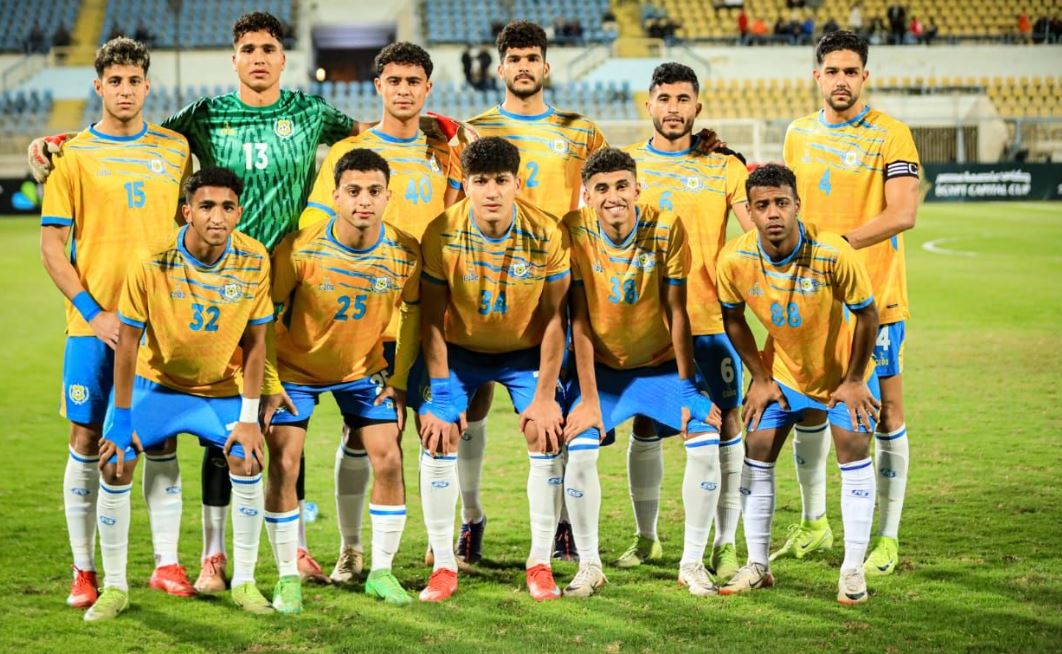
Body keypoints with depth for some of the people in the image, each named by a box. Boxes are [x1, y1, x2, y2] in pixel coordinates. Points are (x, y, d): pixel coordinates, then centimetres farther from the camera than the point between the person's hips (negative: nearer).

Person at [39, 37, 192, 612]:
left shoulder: (175, 149, 8)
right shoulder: (74, 154, 1)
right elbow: (52, 245, -1)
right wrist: (92, 312, -10)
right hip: (94, 322, -2)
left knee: (161, 439, 4)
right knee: (87, 440, 0)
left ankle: (166, 563, 12)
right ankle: (83, 571, 9)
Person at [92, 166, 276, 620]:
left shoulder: (254, 260, -17)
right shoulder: (152, 263, -23)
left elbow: (255, 342, -8)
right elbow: (127, 343, -14)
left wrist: (248, 418, -10)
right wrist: (122, 421, -13)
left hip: (223, 389, 1)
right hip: (156, 382, -1)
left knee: (247, 461, -18)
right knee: (114, 466, -14)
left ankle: (244, 582, 0)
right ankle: (114, 587, 3)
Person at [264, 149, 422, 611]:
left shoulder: (404, 252, -18)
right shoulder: (299, 249, -26)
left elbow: (412, 312, 0)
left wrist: (398, 381, -2)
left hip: (364, 368, 2)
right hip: (296, 367, -2)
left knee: (387, 459, -6)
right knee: (283, 464, -11)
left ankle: (381, 572, 9)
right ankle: (288, 577, 3)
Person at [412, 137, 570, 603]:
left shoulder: (547, 234, -22)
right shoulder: (441, 234, -23)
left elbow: (552, 316, -14)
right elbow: (432, 319, -15)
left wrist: (545, 396, -15)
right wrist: (440, 394, -17)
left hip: (525, 350, 0)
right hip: (459, 349, 0)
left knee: (547, 437, -13)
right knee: (437, 438, -13)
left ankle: (540, 563, 1)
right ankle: (443, 565, -2)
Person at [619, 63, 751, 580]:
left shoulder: (723, 166, 3)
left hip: (710, 318, -1)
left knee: (724, 422, -2)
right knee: (644, 426, 6)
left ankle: (725, 542, 6)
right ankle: (646, 537, 19)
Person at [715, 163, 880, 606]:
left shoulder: (832, 254, -31)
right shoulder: (734, 260, -21)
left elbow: (866, 314, -17)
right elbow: (733, 320, -2)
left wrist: (853, 381, -12)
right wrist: (760, 379, -1)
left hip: (844, 370, -3)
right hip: (782, 370, 3)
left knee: (853, 448, -13)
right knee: (757, 451, -2)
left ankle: (853, 570, -5)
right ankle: (757, 566, 11)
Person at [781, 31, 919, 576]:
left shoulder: (890, 135, -7)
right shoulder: (798, 134, 10)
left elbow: (902, 214, -16)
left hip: (875, 298, -5)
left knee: (886, 412, -1)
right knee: (807, 408, 9)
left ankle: (887, 537, 7)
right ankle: (813, 524, 25)